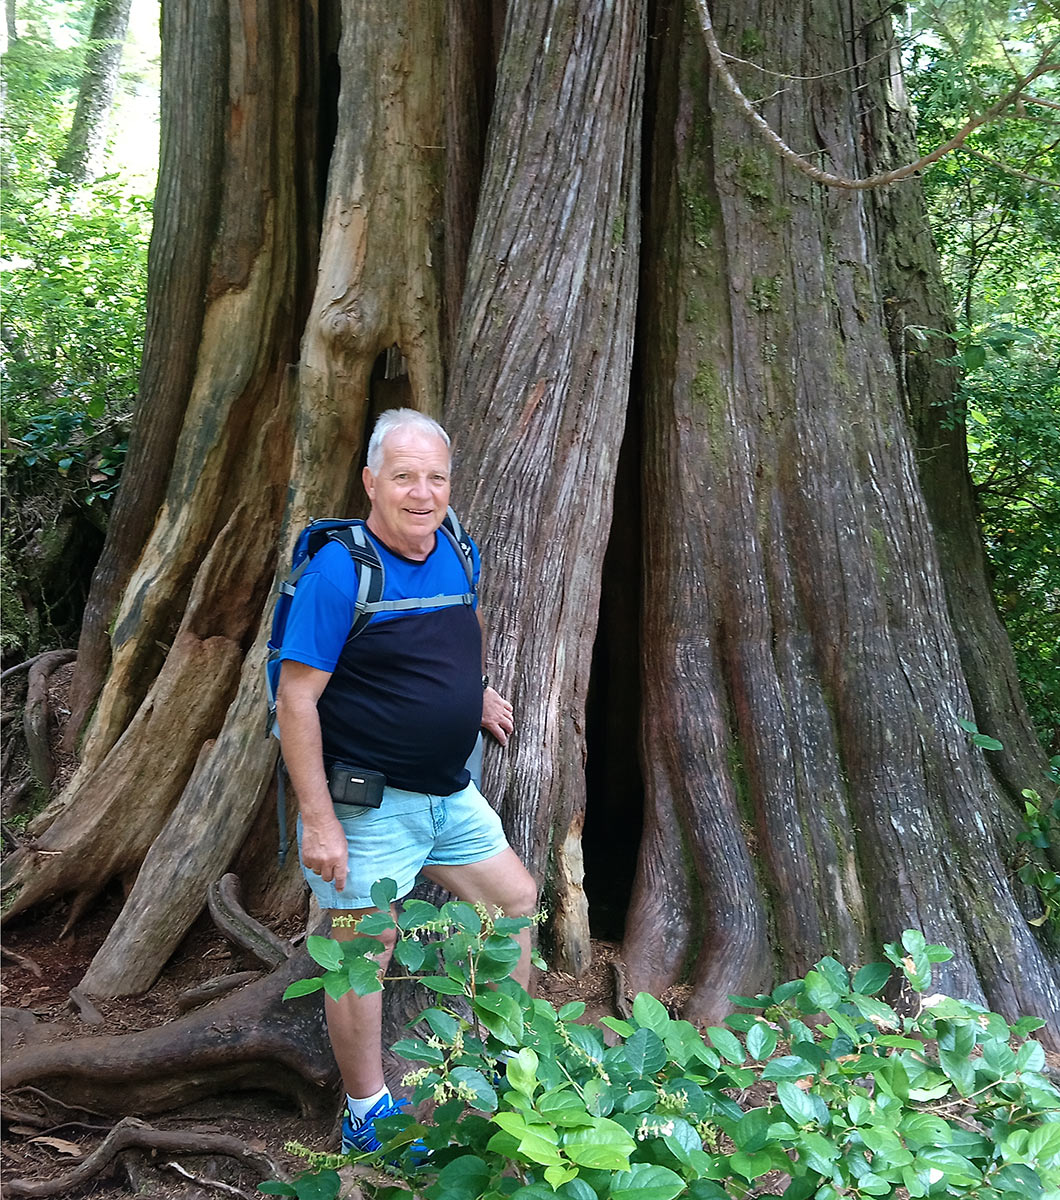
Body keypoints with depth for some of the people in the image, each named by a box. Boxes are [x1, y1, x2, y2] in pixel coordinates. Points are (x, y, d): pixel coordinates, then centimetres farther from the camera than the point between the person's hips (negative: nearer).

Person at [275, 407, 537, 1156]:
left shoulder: (458, 555, 3)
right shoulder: (339, 574, -20)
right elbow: (296, 699, -21)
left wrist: (476, 692, 19)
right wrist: (319, 821, -23)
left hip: (450, 791, 8)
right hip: (368, 805, -8)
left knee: (515, 898, 17)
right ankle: (367, 1114, 22)